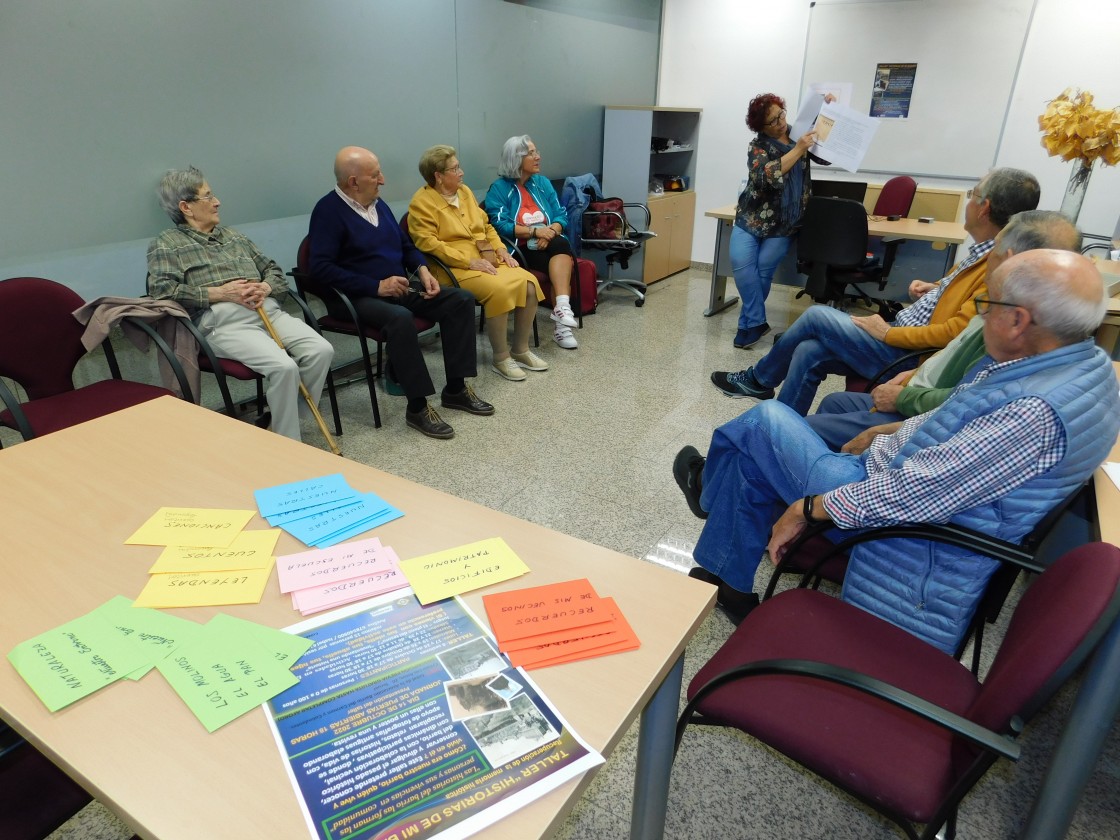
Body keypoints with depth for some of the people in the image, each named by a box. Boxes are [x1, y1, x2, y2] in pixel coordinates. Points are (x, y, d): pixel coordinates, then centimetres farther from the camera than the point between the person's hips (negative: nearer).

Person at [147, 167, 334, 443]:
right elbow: (162, 291, -5)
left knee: (321, 350, -21)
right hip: (223, 321, -6)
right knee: (283, 366, -31)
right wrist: (220, 293, -12)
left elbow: (273, 270, 25)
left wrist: (265, 288, 1)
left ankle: (284, 418, -3)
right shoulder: (166, 245, 9)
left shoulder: (233, 236, 27)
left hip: (268, 311, 6)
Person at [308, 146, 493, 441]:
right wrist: (377, 286, -23)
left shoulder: (377, 203, 13)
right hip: (357, 297, -8)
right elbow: (321, 269, -22)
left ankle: (455, 388, -4)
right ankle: (417, 407, -27)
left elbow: (405, 244, 23)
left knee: (461, 300, -7)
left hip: (400, 289, 8)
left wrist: (422, 269, 1)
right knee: (400, 318, -39)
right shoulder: (329, 210, -12)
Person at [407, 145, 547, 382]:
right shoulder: (422, 203, -7)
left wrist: (501, 249, 3)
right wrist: (470, 262, -22)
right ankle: (501, 358, -17)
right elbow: (429, 244, -17)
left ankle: (521, 349, -1)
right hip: (456, 267, -7)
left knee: (529, 283, -16)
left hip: (488, 260, 7)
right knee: (499, 289, -33)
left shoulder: (464, 191, 16)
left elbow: (486, 225, 22)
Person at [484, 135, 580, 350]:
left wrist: (551, 231, -14)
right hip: (520, 249, -4)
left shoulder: (543, 183, 17)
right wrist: (535, 231, -19)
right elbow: (501, 225, -11)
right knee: (562, 266, -29)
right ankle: (563, 317, -27)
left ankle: (562, 307, -42)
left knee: (562, 245, -32)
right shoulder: (498, 189, 1)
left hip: (549, 244, 4)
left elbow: (561, 216, 9)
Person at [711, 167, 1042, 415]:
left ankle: (759, 379, 15)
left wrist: (888, 333, -19)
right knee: (809, 352, -3)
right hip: (899, 338, 9)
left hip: (907, 354, -9)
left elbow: (958, 330, -27)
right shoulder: (986, 252, 11)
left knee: (816, 317, -7)